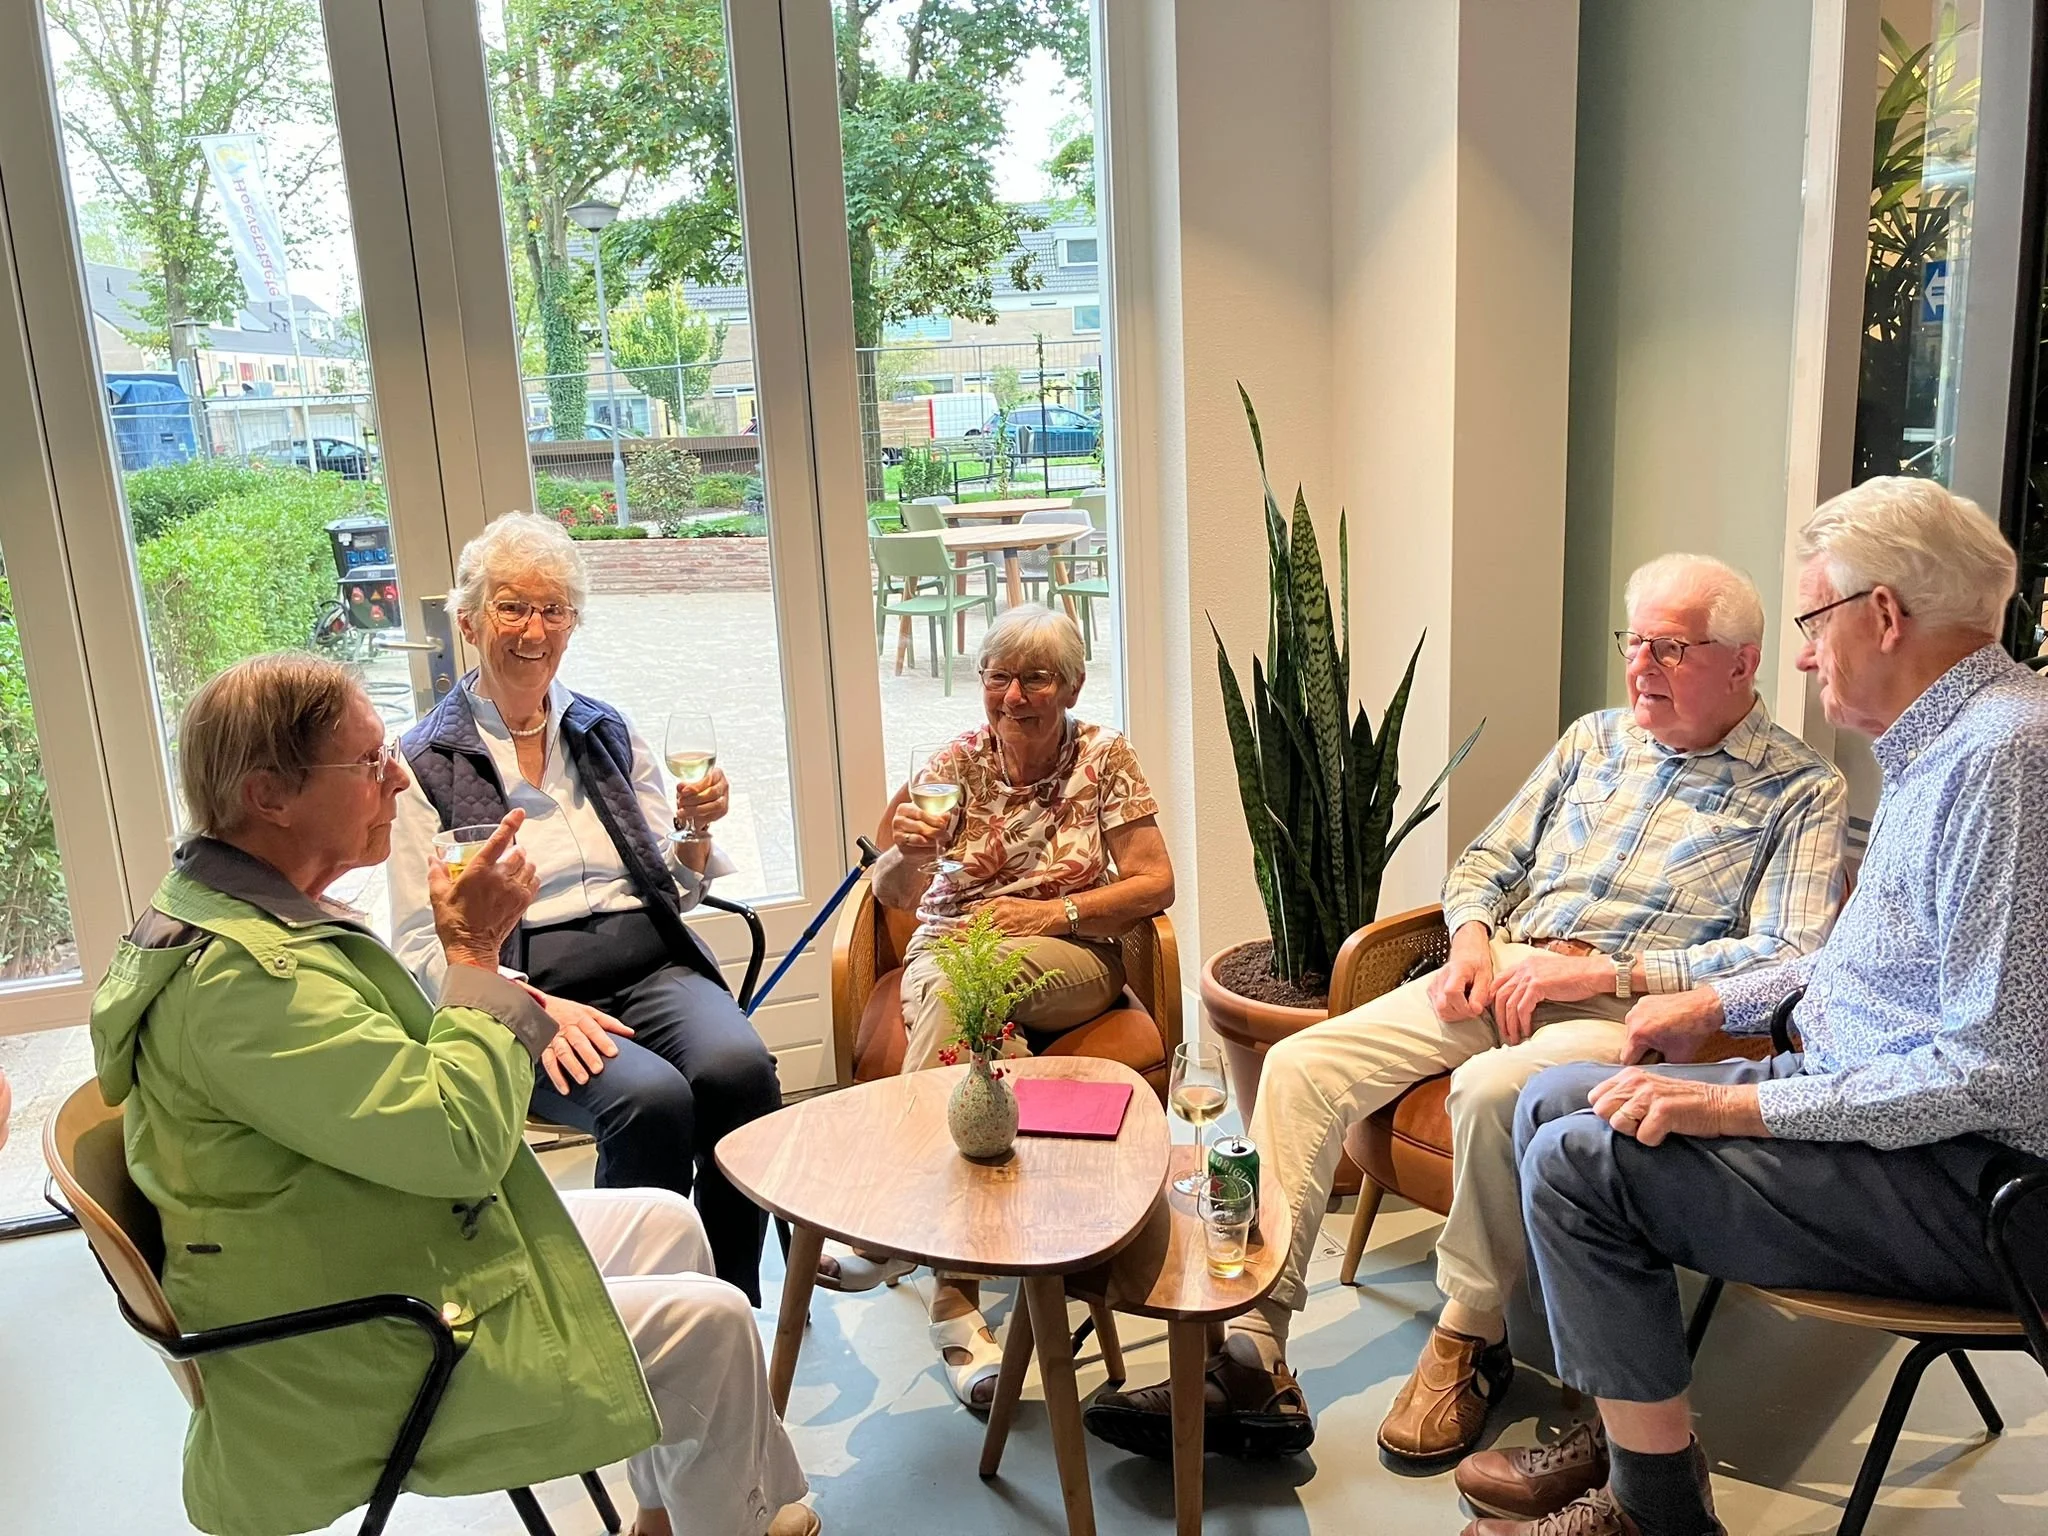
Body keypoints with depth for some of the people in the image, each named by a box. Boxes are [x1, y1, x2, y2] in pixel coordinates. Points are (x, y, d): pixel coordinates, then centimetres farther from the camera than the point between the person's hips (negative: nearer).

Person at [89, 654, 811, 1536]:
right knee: (708, 1322, -8)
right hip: (352, 1369, -10)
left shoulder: (233, 913, 5)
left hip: (376, 1258, 10)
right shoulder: (240, 973, -30)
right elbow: (460, 1142, -32)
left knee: (662, 1222, 15)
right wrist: (474, 952, -21)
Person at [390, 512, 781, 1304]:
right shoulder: (426, 763, 4)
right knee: (650, 1097, -33)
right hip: (524, 995, -3)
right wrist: (533, 1007, -18)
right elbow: (424, 945, -1)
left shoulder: (607, 733, 17)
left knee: (739, 1067, -28)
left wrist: (694, 830, -3)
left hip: (652, 967, 4)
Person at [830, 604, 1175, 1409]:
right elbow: (892, 893, -6)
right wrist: (908, 851, -30)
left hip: (1073, 965, -1)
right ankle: (957, 1300, -35)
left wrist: (1054, 912, -16)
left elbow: (1154, 884, -3)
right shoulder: (958, 762, 2)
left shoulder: (1104, 757, 1)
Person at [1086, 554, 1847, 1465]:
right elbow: (1488, 859, 23)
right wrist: (1472, 935, 1)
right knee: (1301, 1065, -16)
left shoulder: (1801, 791, 4)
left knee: (1492, 1090, -38)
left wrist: (1605, 969, -16)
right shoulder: (1595, 739, 20)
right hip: (1500, 974, 6)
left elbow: (1787, 958, -9)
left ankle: (1471, 1335, -12)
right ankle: (1252, 1360, -17)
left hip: (1626, 1008, -5)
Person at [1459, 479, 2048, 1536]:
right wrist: (1721, 1003, 14)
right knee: (1551, 1099, 8)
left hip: (1961, 1173, -10)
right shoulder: (1939, 743, 10)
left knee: (1578, 1162, -18)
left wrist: (1739, 1104, -23)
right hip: (1865, 1093, 11)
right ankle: (1618, 1437, 13)